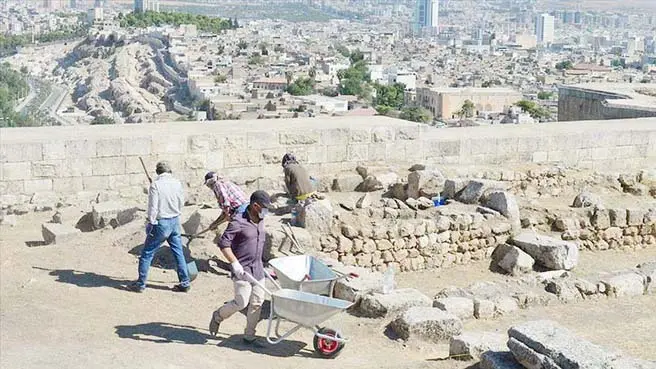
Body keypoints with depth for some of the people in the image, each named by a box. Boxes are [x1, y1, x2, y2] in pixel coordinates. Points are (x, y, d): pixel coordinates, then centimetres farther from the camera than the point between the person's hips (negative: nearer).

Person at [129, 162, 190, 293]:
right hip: (175, 221, 5)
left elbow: (153, 207, -14)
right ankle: (185, 283, 13)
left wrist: (150, 223, -3)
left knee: (147, 253, 5)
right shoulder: (177, 183, 0)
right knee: (179, 253, 12)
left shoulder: (155, 185, -13)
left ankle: (140, 283, 9)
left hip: (161, 223, -5)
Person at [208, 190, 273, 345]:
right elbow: (223, 243, -18)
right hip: (242, 271, -7)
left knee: (257, 303, 6)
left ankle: (249, 335, 17)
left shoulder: (260, 221, 9)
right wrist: (235, 264, -23)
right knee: (241, 302, -9)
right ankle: (218, 316, 18)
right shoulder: (238, 222, -16)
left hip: (258, 270, 7)